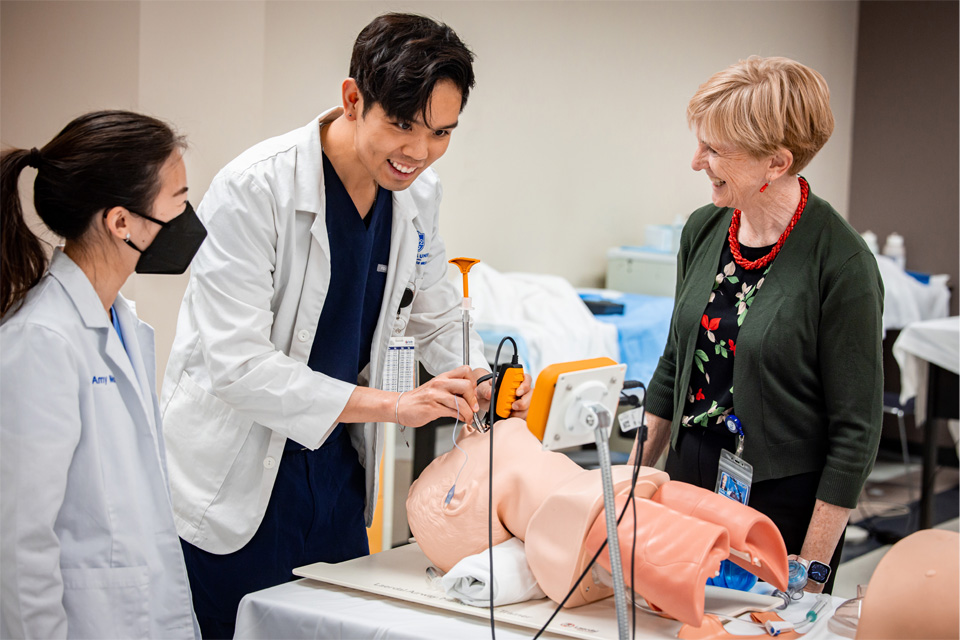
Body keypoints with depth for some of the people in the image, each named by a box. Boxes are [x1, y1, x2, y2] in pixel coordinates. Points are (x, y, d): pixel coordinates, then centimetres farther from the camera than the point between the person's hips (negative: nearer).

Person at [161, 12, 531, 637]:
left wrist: (486, 381, -8)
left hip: (337, 469, 6)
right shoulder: (254, 189, -22)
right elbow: (236, 363, -26)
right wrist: (392, 404, -29)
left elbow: (438, 319, 13)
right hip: (237, 487, -6)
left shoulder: (419, 193, -1)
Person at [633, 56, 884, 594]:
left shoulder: (842, 264, -18)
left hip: (784, 506, -5)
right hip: (689, 484, 6)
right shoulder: (704, 231, 1)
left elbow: (856, 429, -14)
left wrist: (812, 567, -13)